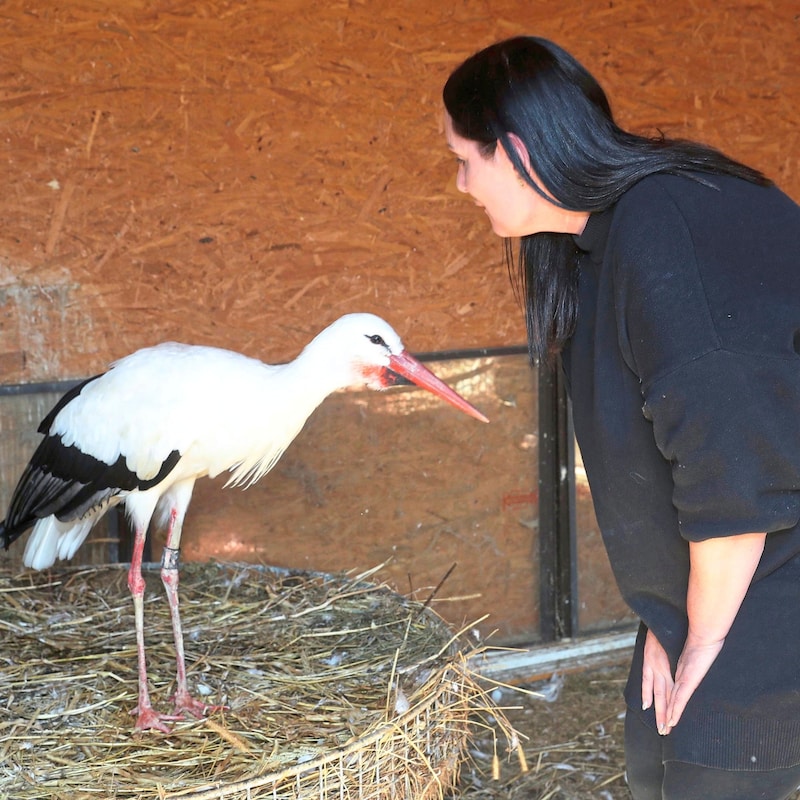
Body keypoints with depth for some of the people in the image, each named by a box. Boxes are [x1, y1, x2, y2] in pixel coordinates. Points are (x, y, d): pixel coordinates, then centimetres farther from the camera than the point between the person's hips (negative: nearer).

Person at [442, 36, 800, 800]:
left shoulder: (668, 229, -28)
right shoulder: (604, 234, 4)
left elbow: (733, 465, -29)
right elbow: (632, 446, 5)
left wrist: (706, 637, -16)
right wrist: (666, 614, 2)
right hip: (702, 584, 9)